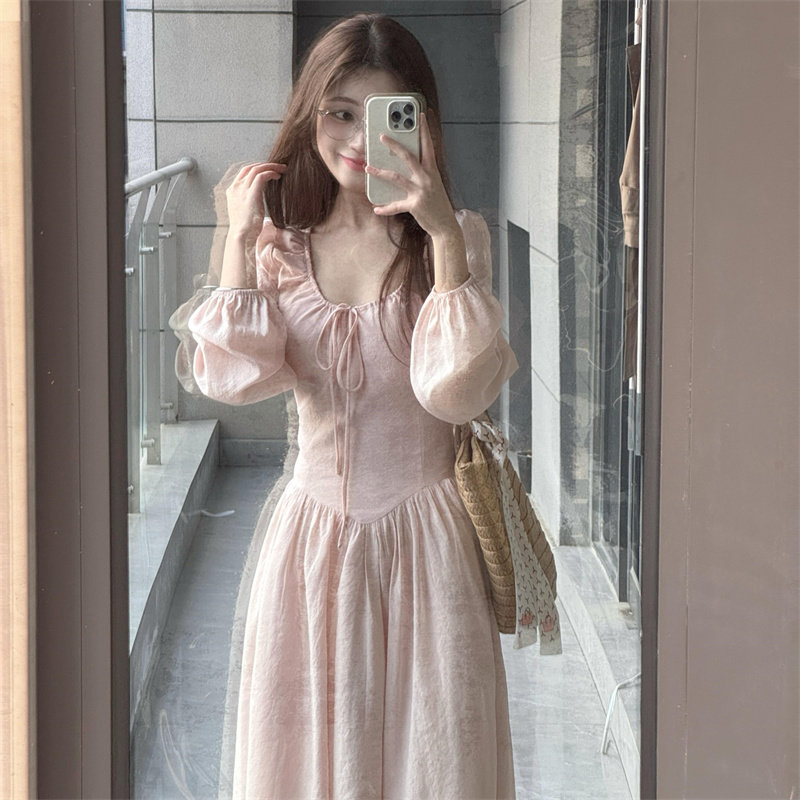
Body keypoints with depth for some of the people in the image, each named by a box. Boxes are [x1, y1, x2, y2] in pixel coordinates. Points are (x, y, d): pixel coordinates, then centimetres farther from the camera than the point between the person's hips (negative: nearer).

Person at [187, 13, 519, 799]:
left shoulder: (455, 238, -4)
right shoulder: (280, 244, 3)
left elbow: (457, 392, -19)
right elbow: (232, 378, -13)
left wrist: (443, 236, -22)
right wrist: (240, 240, -10)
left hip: (423, 528, -2)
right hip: (316, 527, 2)